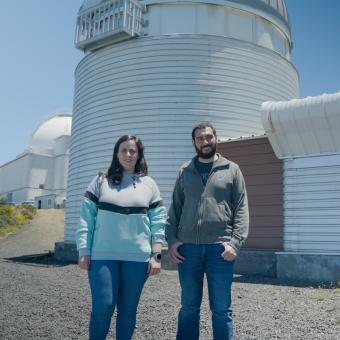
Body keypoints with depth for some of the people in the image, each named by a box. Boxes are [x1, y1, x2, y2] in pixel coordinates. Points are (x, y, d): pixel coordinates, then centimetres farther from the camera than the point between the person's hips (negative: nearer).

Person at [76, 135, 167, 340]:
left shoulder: (149, 184, 8)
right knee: (103, 307, -4)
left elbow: (158, 222, 5)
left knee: (128, 308, 8)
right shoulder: (101, 181, 6)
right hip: (103, 255, -1)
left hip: (137, 257, 1)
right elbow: (86, 218, 4)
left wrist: (156, 255, -2)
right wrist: (84, 251, -2)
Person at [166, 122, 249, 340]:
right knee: (189, 307, 12)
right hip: (188, 248, 2)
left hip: (219, 247, -2)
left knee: (221, 309, 6)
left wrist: (235, 242, -11)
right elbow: (175, 209, 11)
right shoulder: (185, 172, 12)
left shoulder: (232, 170, 6)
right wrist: (171, 240, -1)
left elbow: (241, 210, 0)